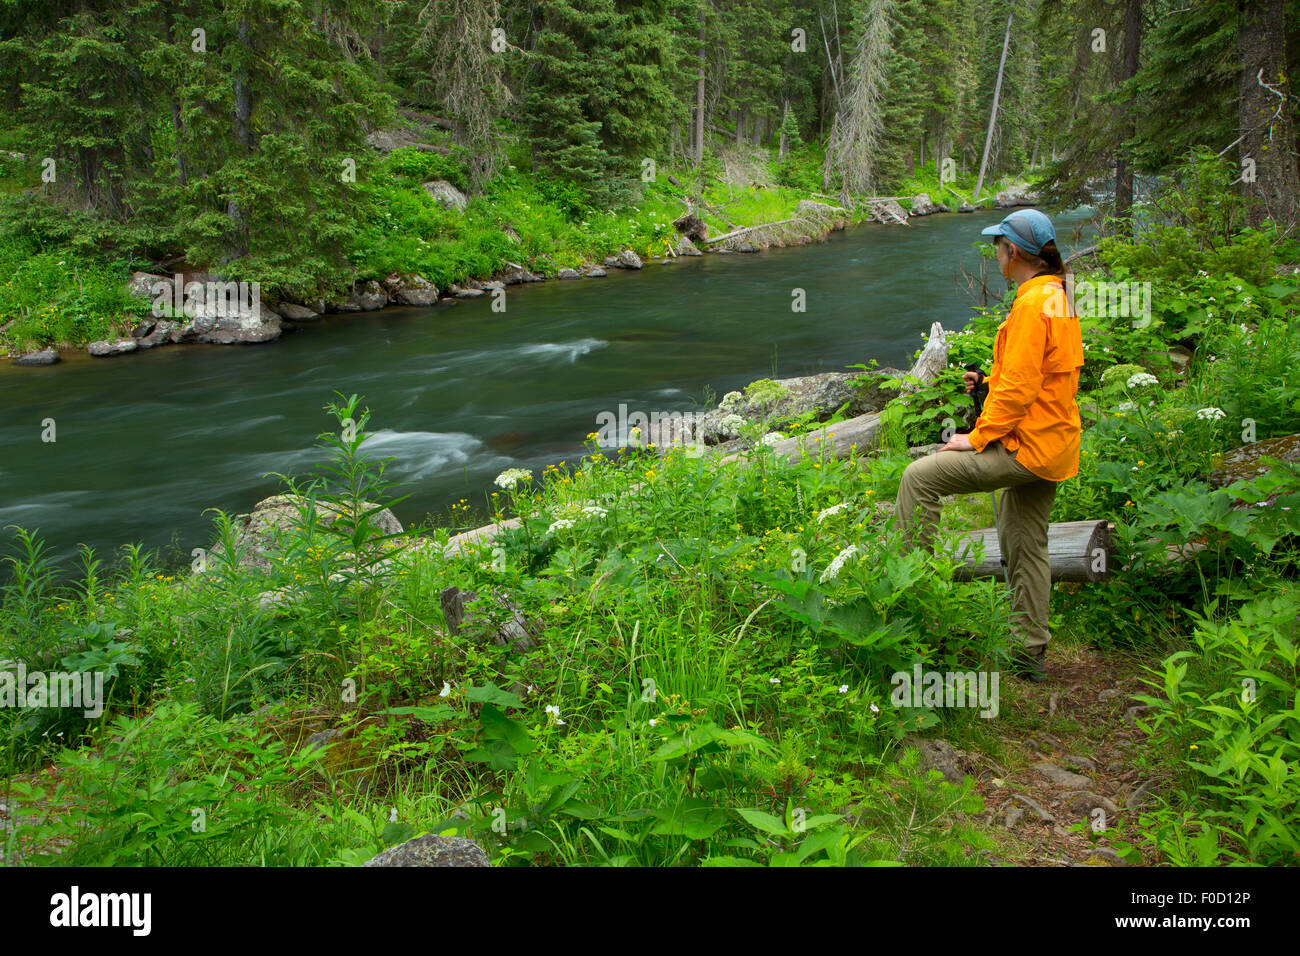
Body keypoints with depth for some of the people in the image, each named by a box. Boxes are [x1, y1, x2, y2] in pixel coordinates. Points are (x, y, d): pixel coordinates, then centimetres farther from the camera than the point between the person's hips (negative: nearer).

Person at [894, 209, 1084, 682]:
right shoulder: (1059, 297, 14)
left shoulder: (1031, 305, -17)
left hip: (1024, 447, -10)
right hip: (1052, 446, 10)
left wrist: (978, 438, -14)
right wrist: (989, 382, 12)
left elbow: (1018, 388, -21)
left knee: (919, 477, -10)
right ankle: (1030, 654, 24)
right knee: (1026, 547, 16)